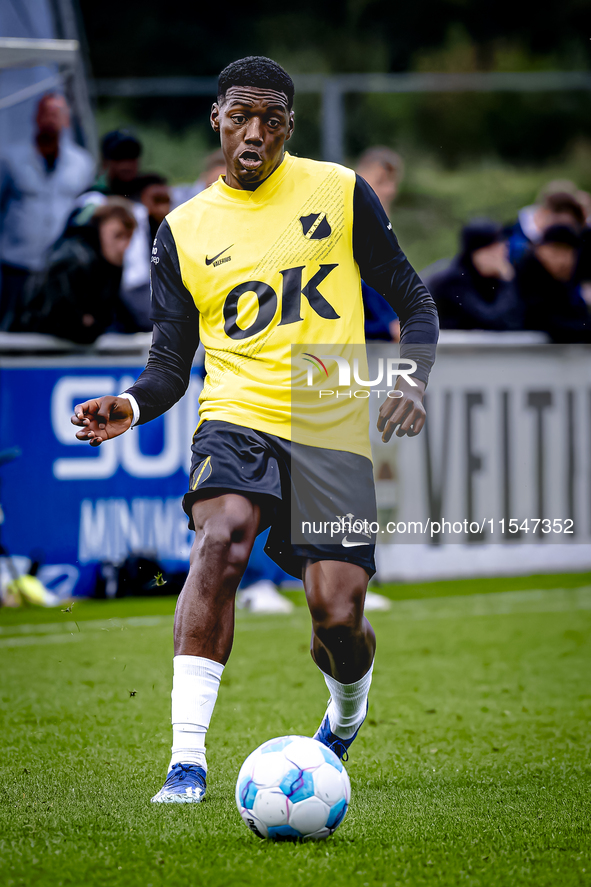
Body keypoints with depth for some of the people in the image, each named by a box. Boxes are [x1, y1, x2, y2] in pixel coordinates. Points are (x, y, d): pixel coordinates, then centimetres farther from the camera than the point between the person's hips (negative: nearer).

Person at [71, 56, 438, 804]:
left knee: (337, 613, -8)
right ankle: (187, 757, -30)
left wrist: (411, 378, -8)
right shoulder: (183, 231, 8)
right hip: (237, 419, 0)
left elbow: (412, 301, 11)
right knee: (220, 539, -30)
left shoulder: (340, 192, 5)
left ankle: (347, 712, 31)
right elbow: (170, 364, 10)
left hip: (333, 431, 0)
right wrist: (131, 405, -11)